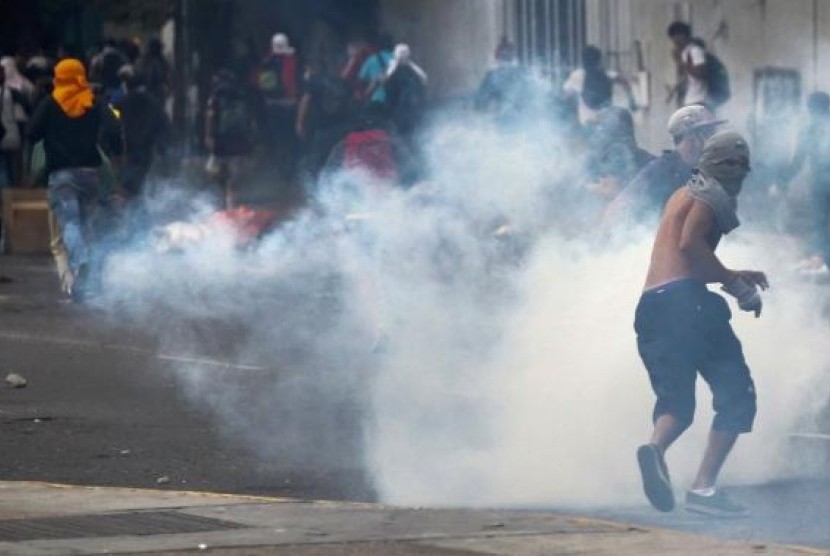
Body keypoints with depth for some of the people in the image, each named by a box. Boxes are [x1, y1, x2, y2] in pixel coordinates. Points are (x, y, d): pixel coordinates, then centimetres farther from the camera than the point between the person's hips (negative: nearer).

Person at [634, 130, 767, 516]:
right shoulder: (710, 195, 1)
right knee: (737, 394, -2)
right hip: (686, 300, -8)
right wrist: (735, 285, -9)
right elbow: (690, 243, -16)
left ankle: (655, 447, -23)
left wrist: (734, 277, 34)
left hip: (650, 307, 8)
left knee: (675, 401, 12)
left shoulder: (682, 195, 28)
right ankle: (704, 486, -16)